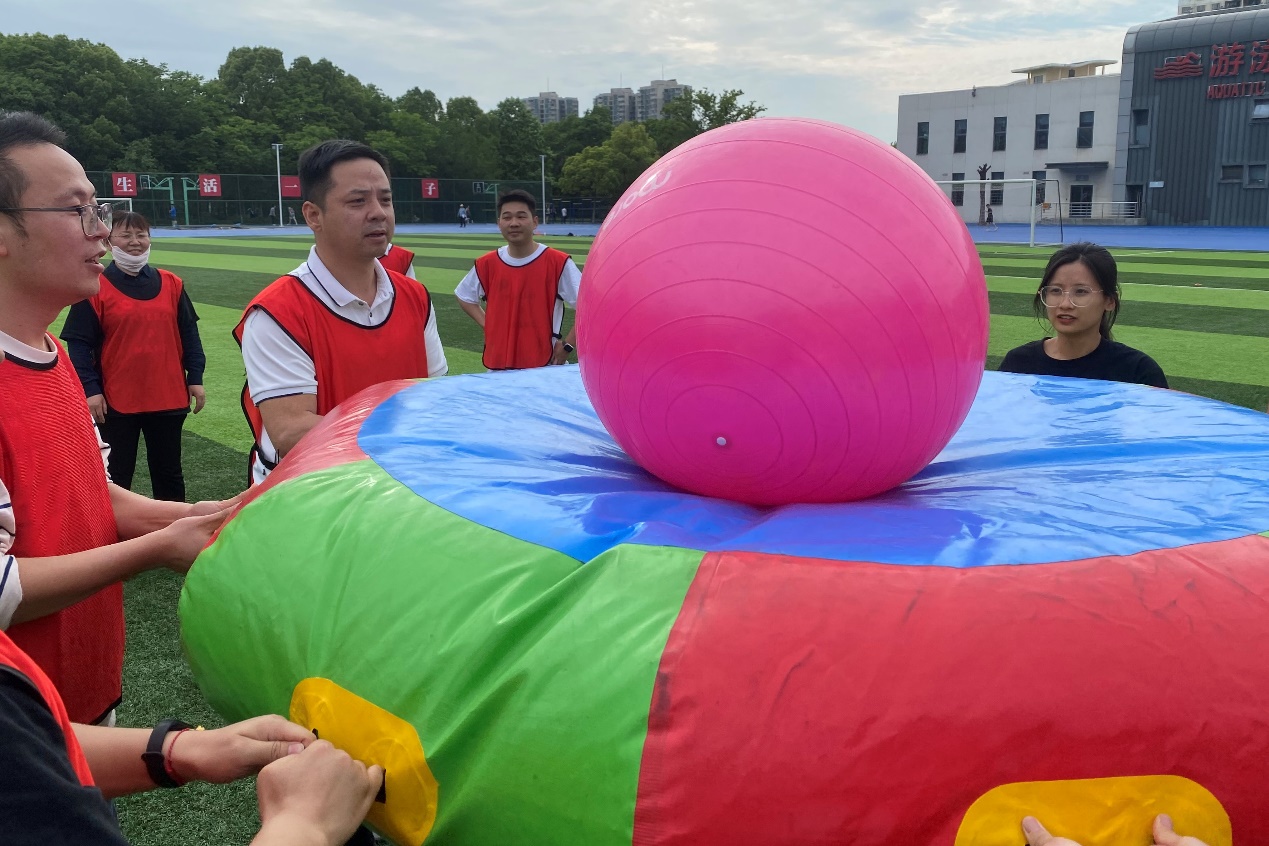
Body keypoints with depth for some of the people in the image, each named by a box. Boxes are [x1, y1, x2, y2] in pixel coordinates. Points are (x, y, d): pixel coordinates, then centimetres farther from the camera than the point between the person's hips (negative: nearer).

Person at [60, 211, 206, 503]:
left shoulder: (171, 284, 4)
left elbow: (189, 334, 8)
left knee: (169, 474, 15)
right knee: (115, 479, 8)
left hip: (169, 399, 3)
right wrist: (90, 390, -12)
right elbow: (79, 344, -6)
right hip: (116, 402, -3)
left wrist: (195, 378, 4)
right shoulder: (95, 289, -5)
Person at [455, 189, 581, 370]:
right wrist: (487, 326, 6)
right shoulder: (487, 264, 3)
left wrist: (567, 345, -10)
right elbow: (464, 297, 21)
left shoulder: (558, 263, -9)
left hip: (544, 367, -3)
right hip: (498, 366, 4)